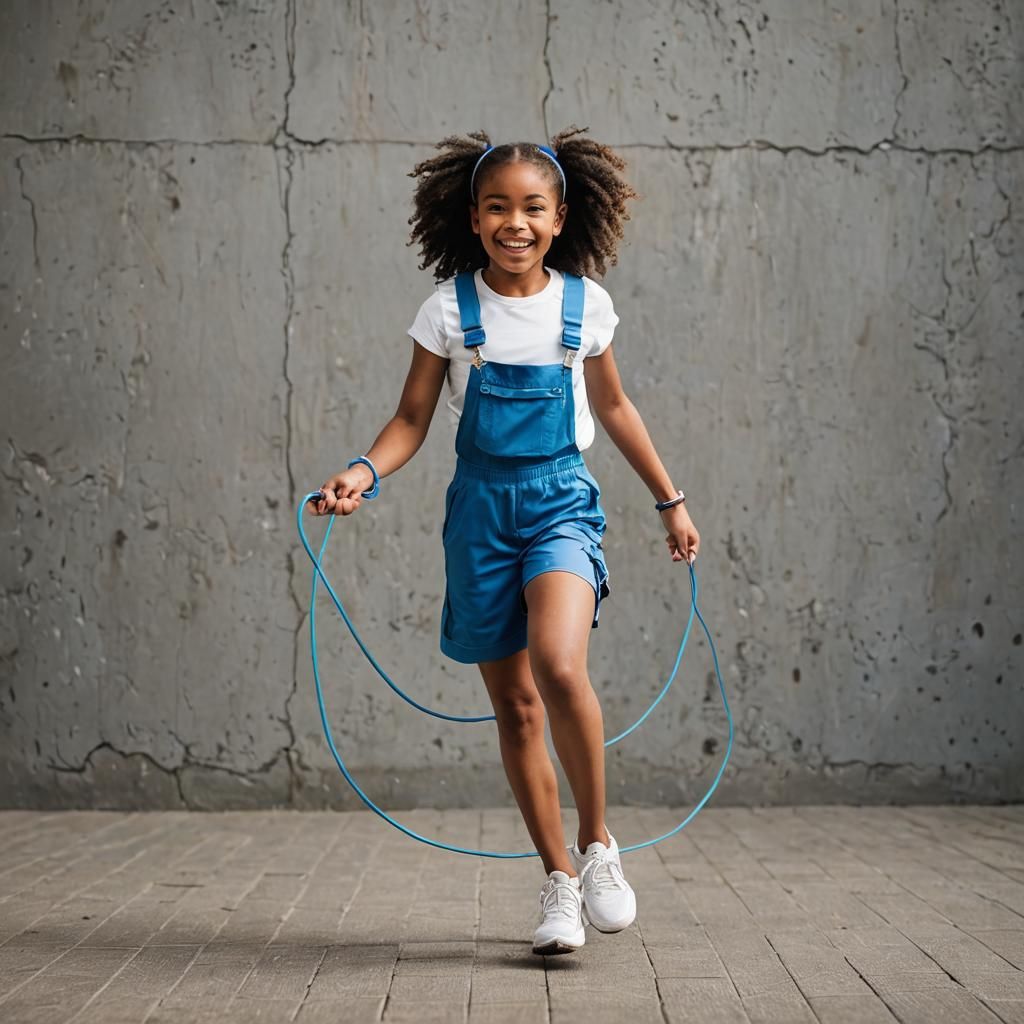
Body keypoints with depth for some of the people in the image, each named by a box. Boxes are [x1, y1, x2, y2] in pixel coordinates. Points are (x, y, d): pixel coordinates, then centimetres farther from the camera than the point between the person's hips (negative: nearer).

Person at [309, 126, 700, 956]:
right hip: (482, 505, 1)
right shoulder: (450, 310, -2)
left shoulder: (584, 303, 1)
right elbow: (413, 419, 1)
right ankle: (560, 881, 20)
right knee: (514, 703, 5)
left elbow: (613, 406, 15)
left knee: (558, 664, -26)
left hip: (562, 498, -1)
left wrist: (670, 500, 20)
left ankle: (598, 843, -5)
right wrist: (364, 473, -19)